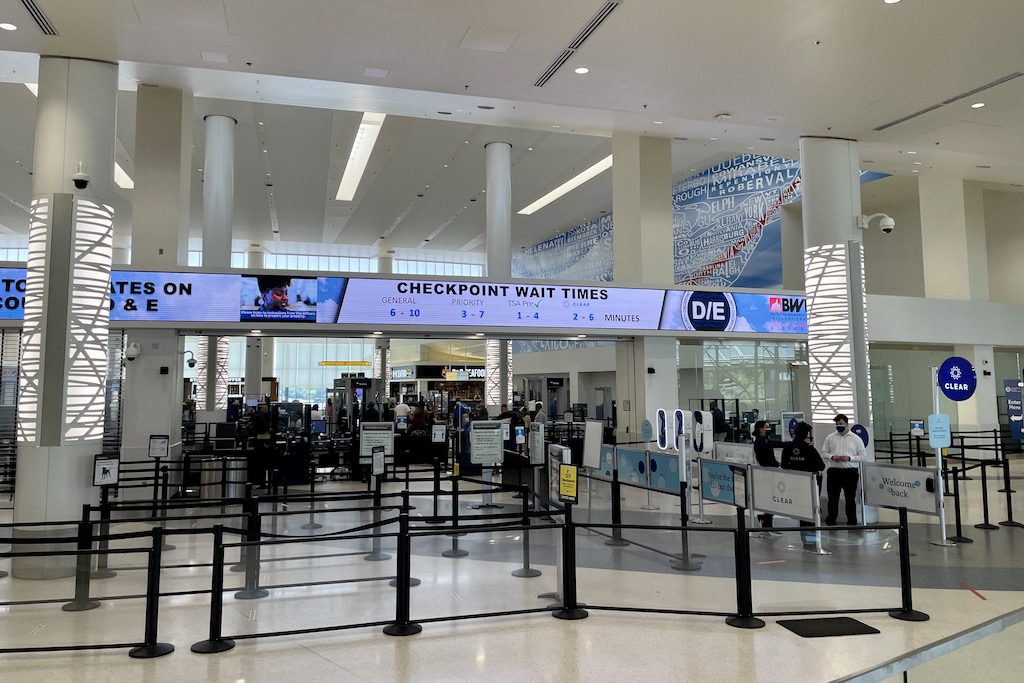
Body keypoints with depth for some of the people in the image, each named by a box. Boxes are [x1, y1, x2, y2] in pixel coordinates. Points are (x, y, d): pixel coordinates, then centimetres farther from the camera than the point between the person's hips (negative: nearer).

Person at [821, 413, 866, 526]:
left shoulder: (856, 438, 3)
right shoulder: (830, 437, 8)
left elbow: (863, 455, 2)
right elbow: (824, 452, 10)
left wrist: (849, 458, -13)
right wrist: (832, 457, -10)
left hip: (850, 471, -1)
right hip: (834, 471, 1)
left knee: (850, 498, 5)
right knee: (832, 497, 6)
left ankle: (852, 522, 16)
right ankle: (831, 521, 17)